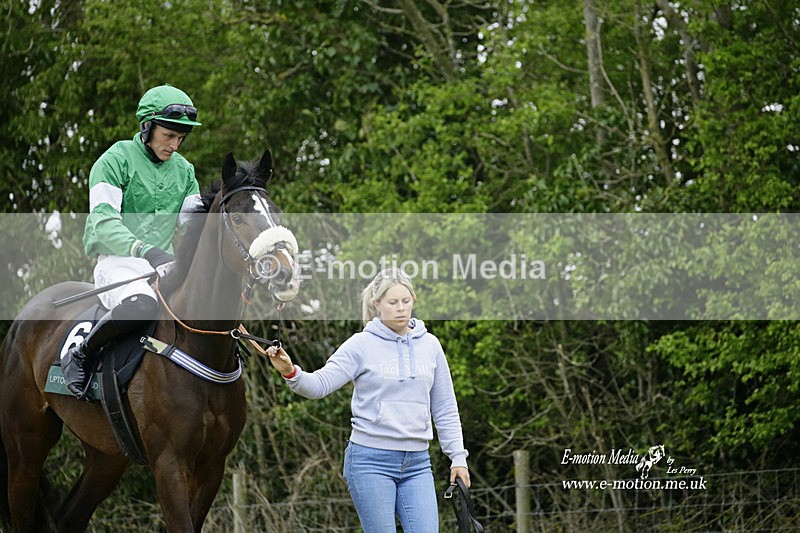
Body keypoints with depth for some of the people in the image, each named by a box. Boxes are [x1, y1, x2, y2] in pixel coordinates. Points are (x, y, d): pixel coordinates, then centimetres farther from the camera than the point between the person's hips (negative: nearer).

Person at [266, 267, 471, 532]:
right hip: (371, 460, -4)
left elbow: (445, 409, 13)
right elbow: (320, 384, -11)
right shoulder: (361, 344, -3)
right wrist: (290, 372, -30)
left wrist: (457, 456, 9)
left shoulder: (430, 344, 8)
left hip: (417, 462, 4)